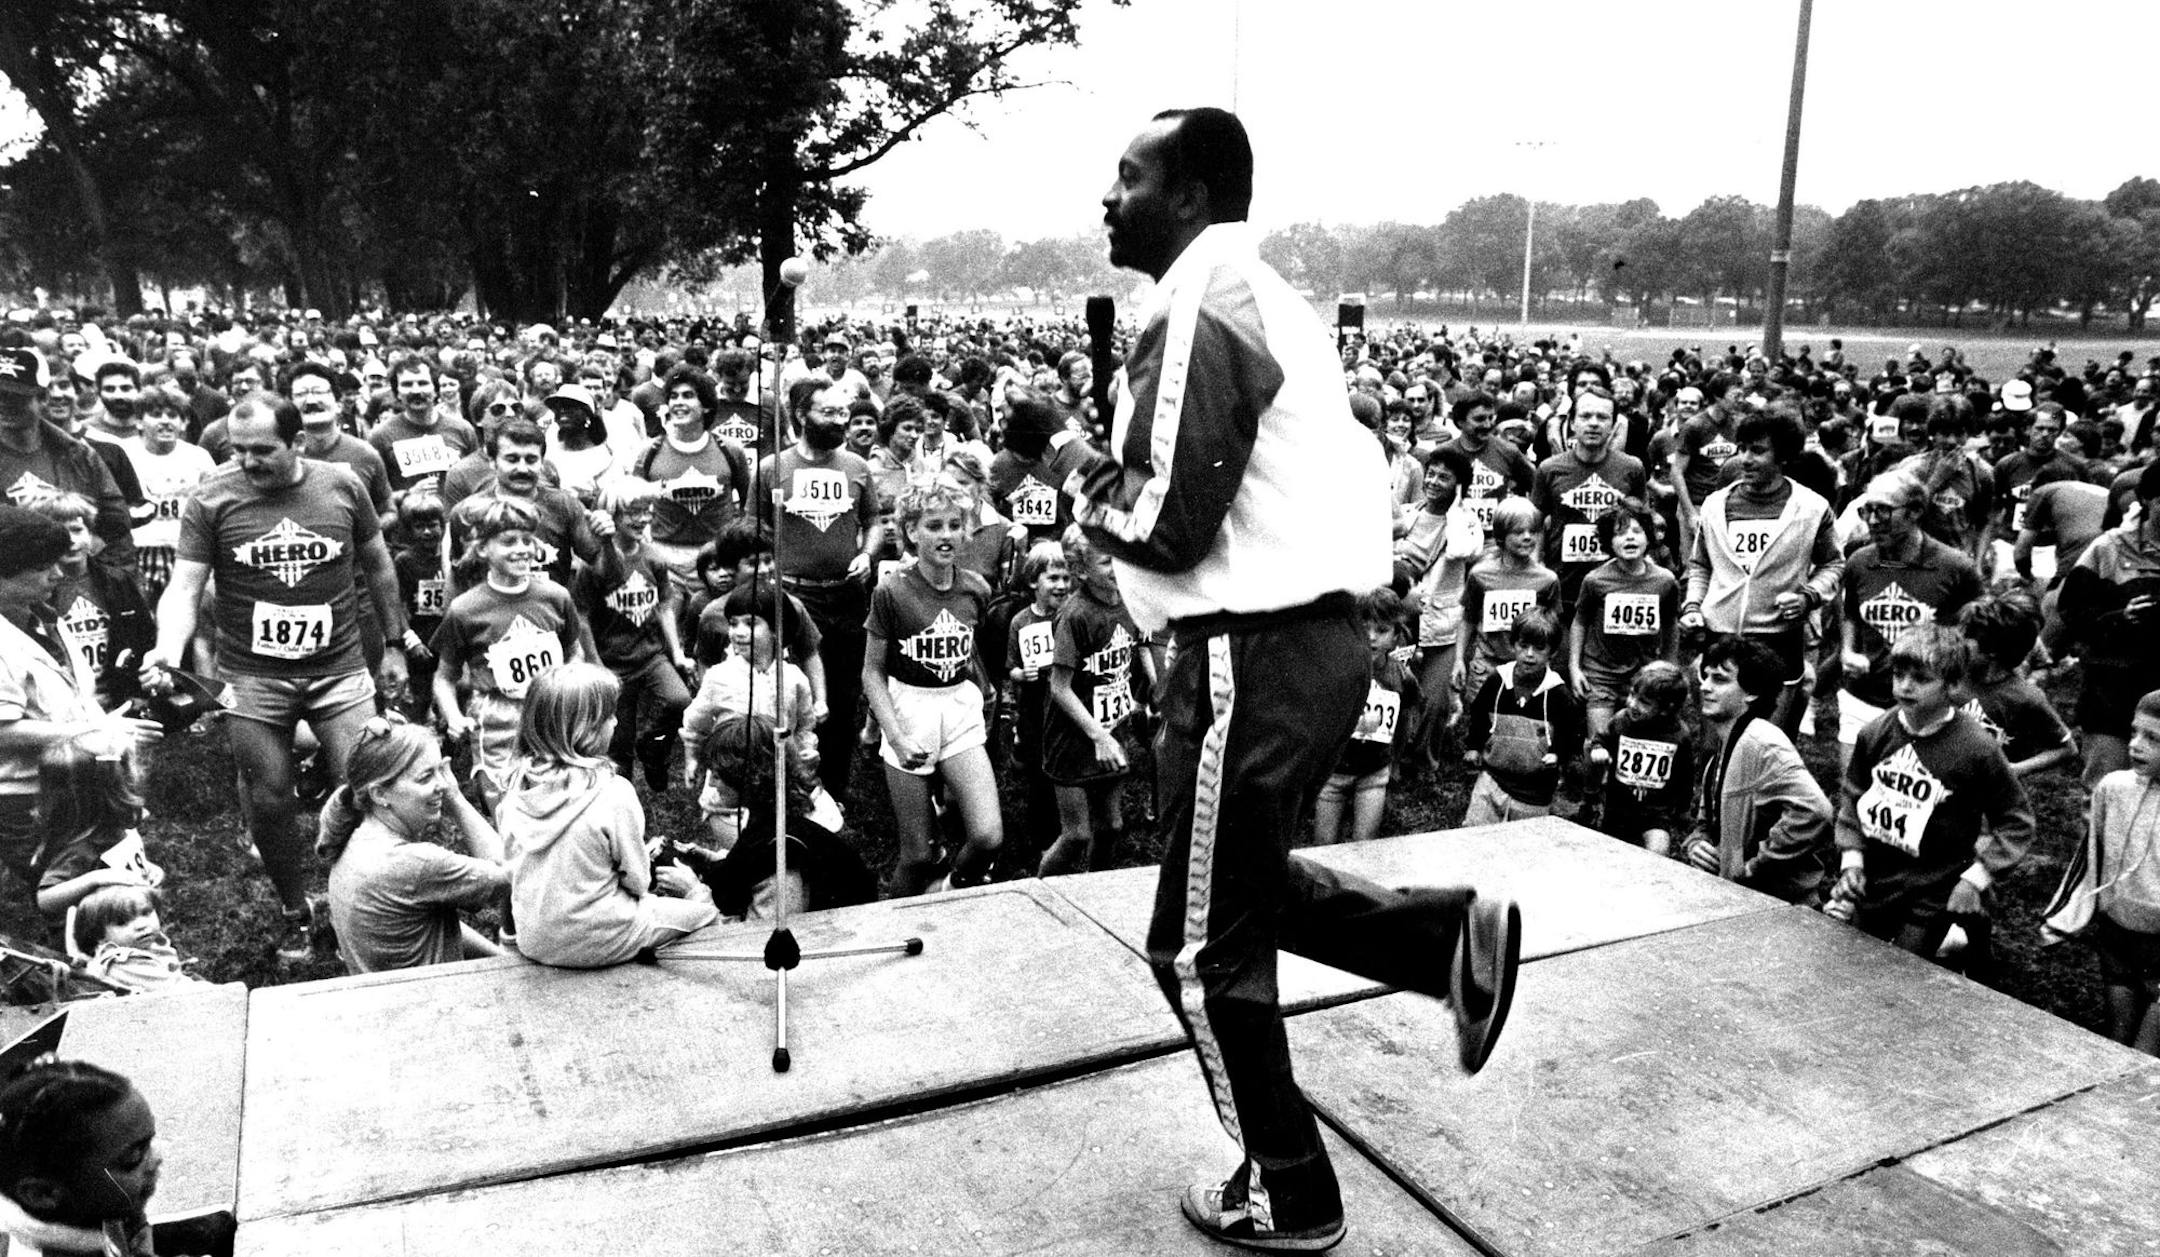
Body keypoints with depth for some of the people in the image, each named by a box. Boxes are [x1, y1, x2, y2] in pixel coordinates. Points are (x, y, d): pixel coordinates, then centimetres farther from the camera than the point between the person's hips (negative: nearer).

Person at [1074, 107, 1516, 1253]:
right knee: (1245, 887, 27)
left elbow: (1170, 524, -23)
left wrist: (1085, 493, -3)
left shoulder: (1196, 318, -16)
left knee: (1203, 948, 6)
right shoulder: (1256, 297, 15)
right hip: (1306, 637, 10)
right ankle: (1454, 933, 19)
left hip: (1251, 659, -10)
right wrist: (1122, 476, 10)